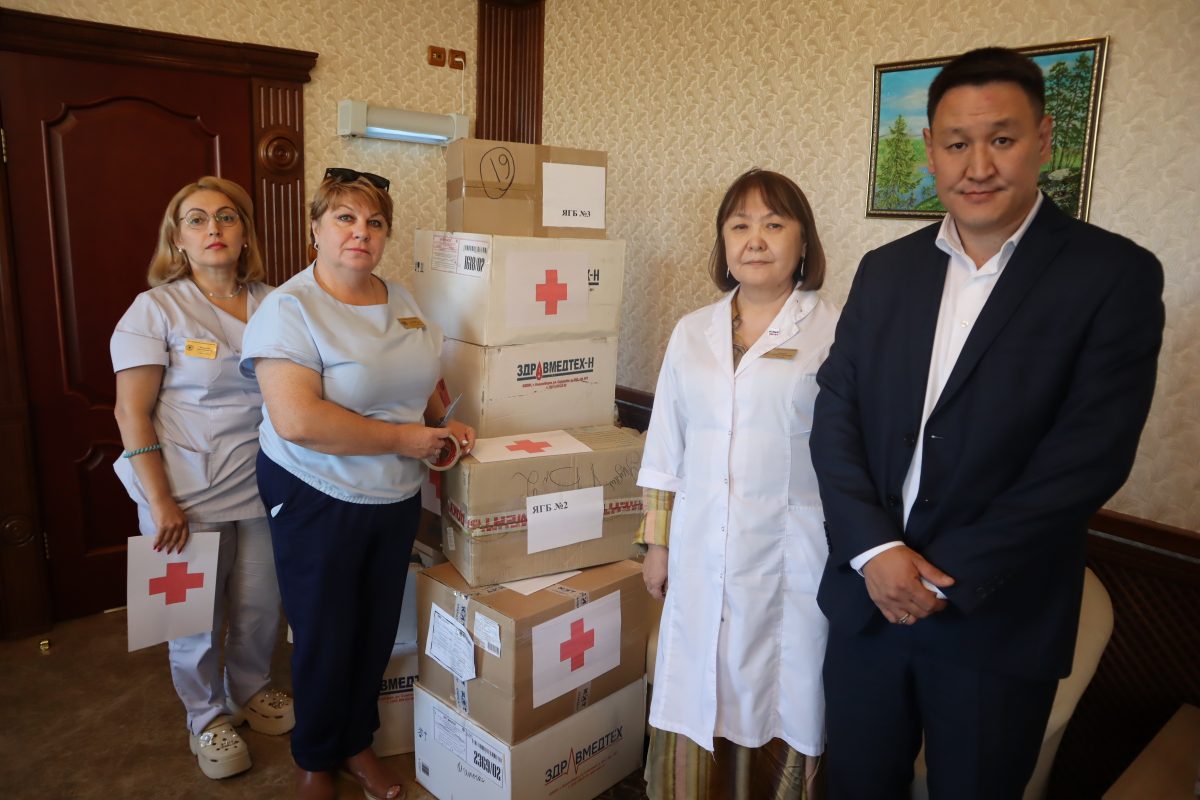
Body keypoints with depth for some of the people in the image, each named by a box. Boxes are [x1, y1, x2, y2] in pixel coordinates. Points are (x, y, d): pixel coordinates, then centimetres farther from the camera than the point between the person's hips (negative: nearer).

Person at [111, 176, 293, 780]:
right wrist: (160, 502, -13)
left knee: (260, 605, 14)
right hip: (190, 492, -3)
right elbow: (132, 413, -9)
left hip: (263, 484, 4)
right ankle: (208, 716, 35)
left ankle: (251, 687, 41)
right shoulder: (156, 309, -7)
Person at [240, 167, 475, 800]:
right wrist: (403, 438, -22)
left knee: (378, 632, 18)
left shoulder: (402, 301, 5)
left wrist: (446, 422, -1)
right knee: (326, 641, 10)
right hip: (318, 500, -6)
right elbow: (297, 420, -28)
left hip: (397, 495, 6)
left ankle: (357, 743, 42)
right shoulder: (289, 309, -17)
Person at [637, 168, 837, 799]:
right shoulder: (692, 333, 7)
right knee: (697, 702, 14)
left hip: (792, 557, -3)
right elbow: (666, 449, 11)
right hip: (700, 553, 3)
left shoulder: (835, 335, -5)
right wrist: (657, 542, 11)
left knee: (778, 709, 10)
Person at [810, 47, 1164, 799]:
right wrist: (874, 549, -13)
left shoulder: (1115, 274, -8)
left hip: (999, 619, -3)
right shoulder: (885, 269, 4)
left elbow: (1090, 454, -15)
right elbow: (836, 412, -1)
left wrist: (949, 578, -15)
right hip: (867, 595, 4)